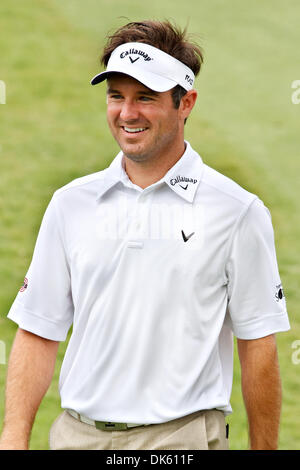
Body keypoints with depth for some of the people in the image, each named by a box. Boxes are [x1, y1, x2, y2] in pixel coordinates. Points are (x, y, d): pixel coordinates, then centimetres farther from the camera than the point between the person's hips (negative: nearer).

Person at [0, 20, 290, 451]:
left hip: (182, 435, -3)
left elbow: (258, 347, -1)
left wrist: (264, 449, -3)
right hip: (78, 434, 3)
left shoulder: (238, 210, -2)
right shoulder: (71, 204, 8)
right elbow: (39, 333, 7)